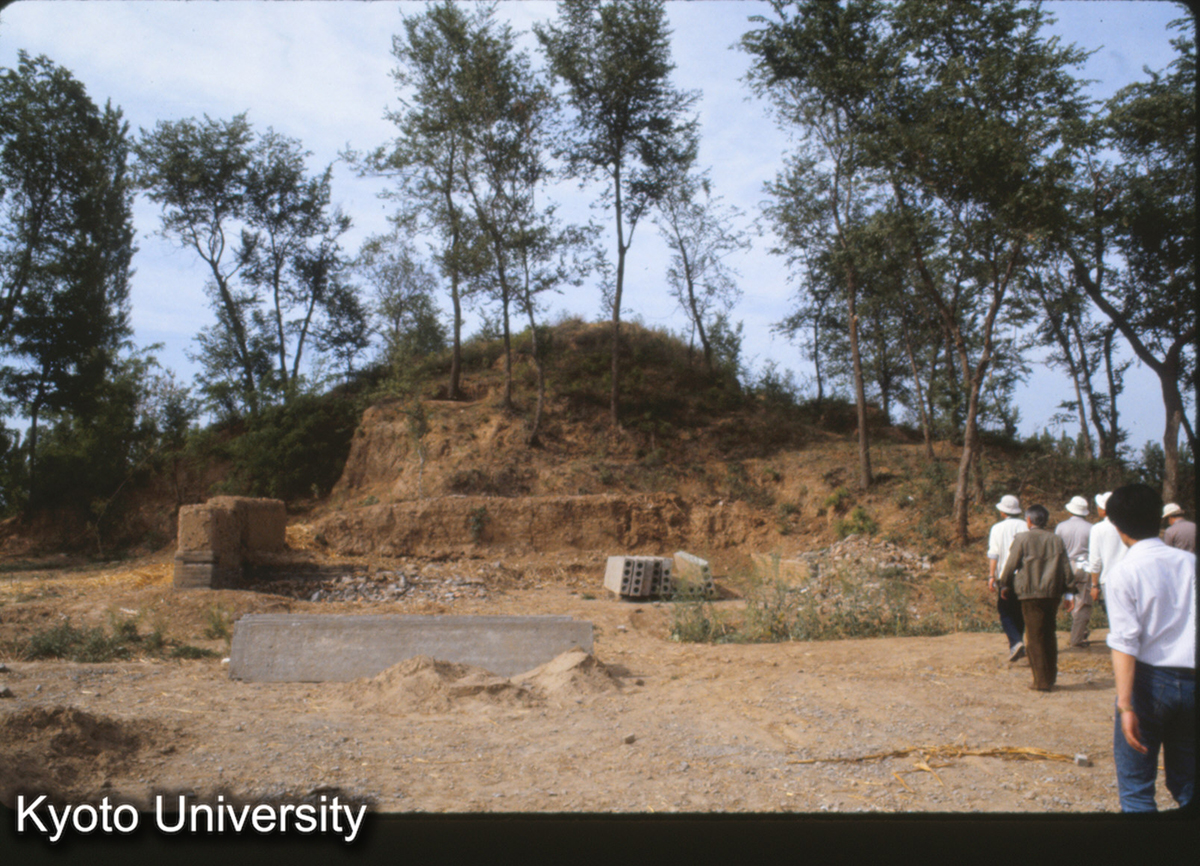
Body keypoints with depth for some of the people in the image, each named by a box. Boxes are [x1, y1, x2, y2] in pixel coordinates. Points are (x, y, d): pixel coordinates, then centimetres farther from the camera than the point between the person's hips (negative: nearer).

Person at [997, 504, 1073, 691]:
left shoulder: (1022, 538, -7)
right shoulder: (1057, 540, 6)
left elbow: (1011, 564, -5)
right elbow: (1067, 570, 8)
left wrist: (1004, 584, 11)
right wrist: (1064, 591, 20)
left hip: (1030, 594, -5)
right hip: (1053, 594, 5)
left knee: (1035, 638, 1)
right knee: (1049, 635, 16)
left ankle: (1041, 681, 1)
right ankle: (1051, 677, 22)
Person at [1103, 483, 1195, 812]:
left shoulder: (1123, 574, -9)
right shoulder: (1190, 562, 4)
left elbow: (1125, 643, -16)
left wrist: (1125, 705, -18)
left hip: (1149, 680, -4)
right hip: (1192, 681, 5)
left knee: (1136, 788, 4)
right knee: (1186, 785, 17)